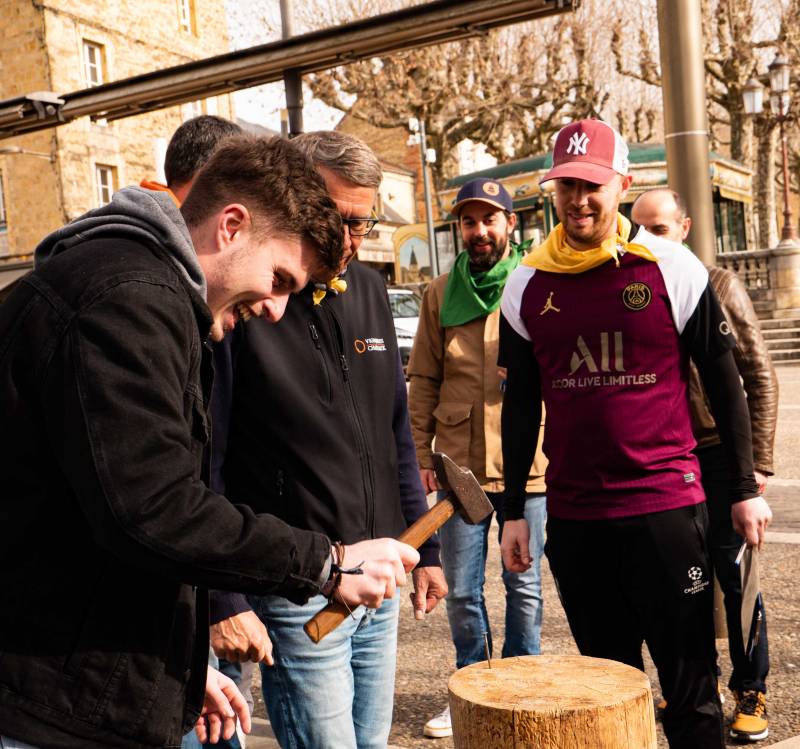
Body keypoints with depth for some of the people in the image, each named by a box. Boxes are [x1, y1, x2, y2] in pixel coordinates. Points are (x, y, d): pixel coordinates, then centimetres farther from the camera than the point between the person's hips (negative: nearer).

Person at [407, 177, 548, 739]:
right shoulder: (442, 293, 6)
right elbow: (423, 380, 7)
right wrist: (420, 454, 3)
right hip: (458, 462, 2)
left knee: (523, 585, 10)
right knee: (462, 589, 11)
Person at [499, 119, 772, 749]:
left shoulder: (673, 269, -4)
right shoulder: (527, 284, 3)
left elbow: (724, 382, 2)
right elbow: (520, 405, 10)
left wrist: (745, 487, 2)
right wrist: (514, 510, 10)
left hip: (666, 507, -3)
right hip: (573, 517, 3)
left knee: (690, 685, 5)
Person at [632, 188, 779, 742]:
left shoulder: (718, 285, -3)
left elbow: (760, 376, -3)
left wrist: (759, 461, -8)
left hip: (716, 453, -3)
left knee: (734, 574, 3)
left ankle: (751, 692, 18)